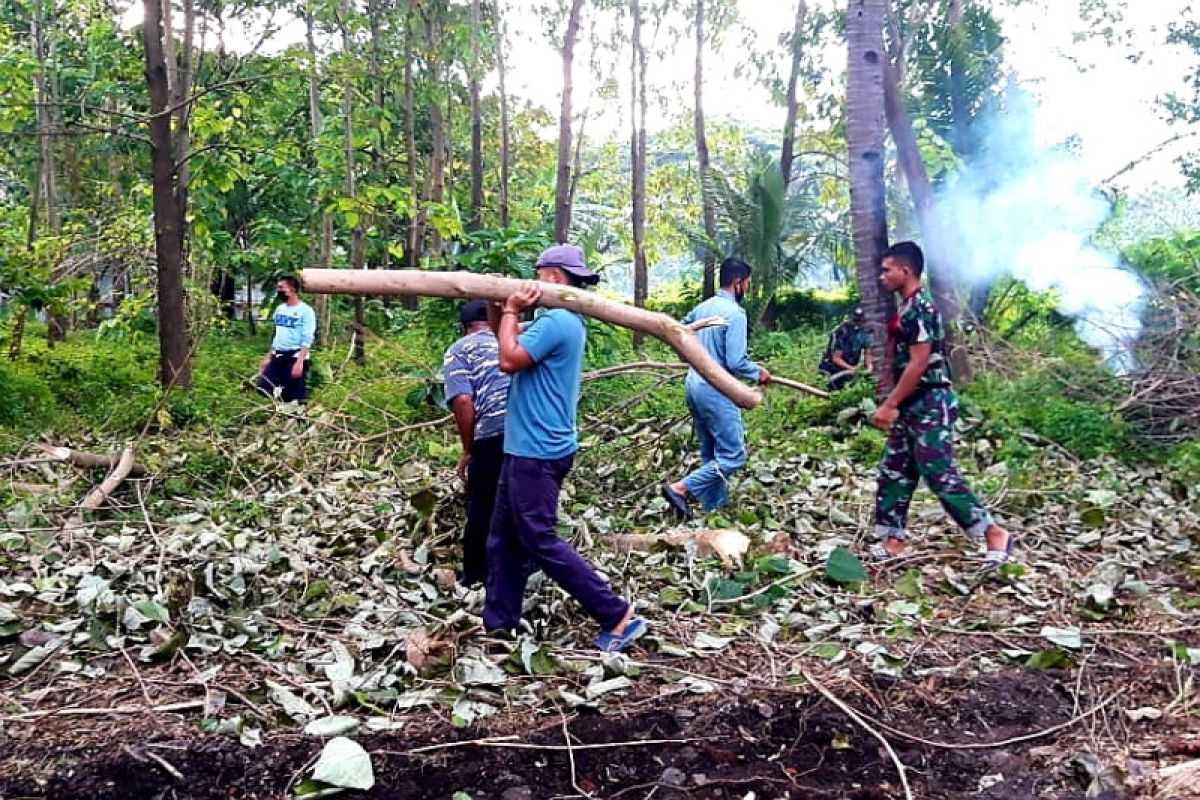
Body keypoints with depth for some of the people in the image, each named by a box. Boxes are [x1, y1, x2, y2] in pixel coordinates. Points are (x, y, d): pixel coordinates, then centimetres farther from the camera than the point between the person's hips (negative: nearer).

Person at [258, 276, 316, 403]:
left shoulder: (305, 311, -11)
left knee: (296, 398, -4)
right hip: (278, 357, 7)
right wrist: (268, 357, 17)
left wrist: (299, 362, -24)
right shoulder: (279, 309, 12)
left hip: (296, 357, -7)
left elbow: (307, 340, -16)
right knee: (263, 388, 1)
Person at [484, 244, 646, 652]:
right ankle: (498, 625, 24)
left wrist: (511, 311, -9)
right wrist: (497, 306, 6)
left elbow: (509, 359, -20)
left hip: (537, 453, -11)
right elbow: (511, 340, 24)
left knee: (540, 542, -6)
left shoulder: (556, 321, -20)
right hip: (528, 449, 11)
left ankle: (618, 616, -2)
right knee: (503, 540, 15)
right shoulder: (559, 320, 14)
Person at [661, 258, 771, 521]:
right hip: (715, 390, -9)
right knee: (733, 456, -4)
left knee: (711, 454, 15)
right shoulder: (735, 313, -15)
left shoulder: (703, 307, 9)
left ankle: (716, 508, 20)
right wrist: (758, 373, -2)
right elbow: (736, 362, -21)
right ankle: (680, 488, -10)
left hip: (693, 384, 9)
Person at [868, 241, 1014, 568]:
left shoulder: (920, 308, -17)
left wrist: (889, 405, -20)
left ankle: (995, 534, -2)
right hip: (912, 407, 10)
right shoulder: (908, 308, 14)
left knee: (941, 476, -9)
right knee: (893, 473, 12)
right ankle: (892, 541, 19)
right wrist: (894, 405, 20)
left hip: (929, 405, -10)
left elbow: (919, 363, -22)